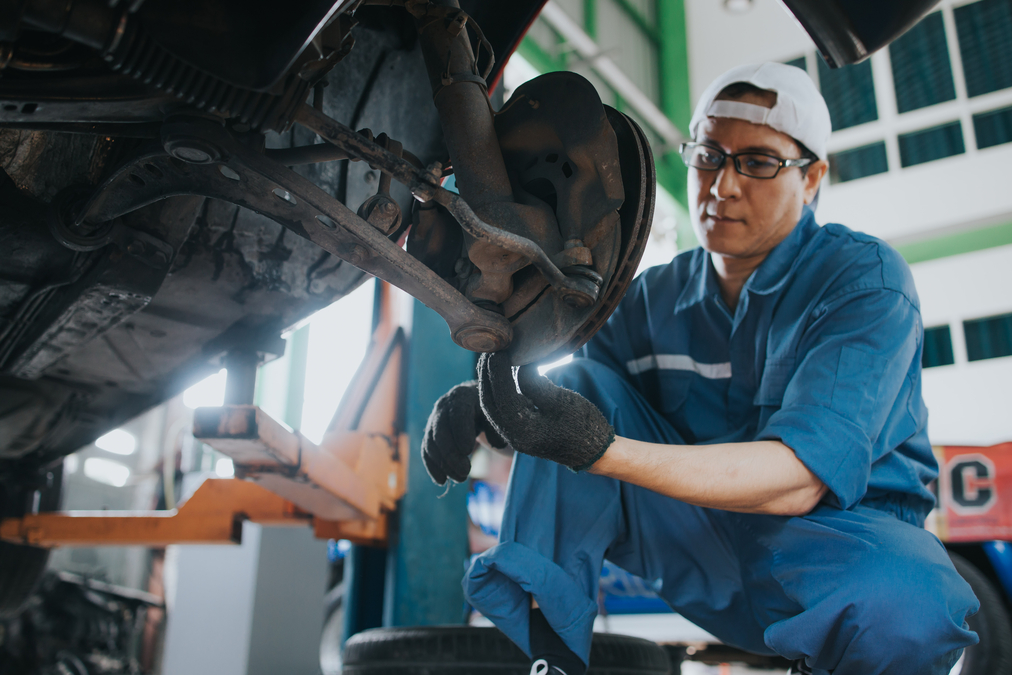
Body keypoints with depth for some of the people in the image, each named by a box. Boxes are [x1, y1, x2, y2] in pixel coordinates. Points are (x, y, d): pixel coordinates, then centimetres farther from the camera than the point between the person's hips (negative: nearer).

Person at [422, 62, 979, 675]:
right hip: (701, 547, 4)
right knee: (574, 384, -14)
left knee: (902, 609, -39)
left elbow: (799, 477, -27)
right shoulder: (655, 297, 2)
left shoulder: (865, 278, -14)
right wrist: (482, 403, -22)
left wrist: (600, 450, -40)